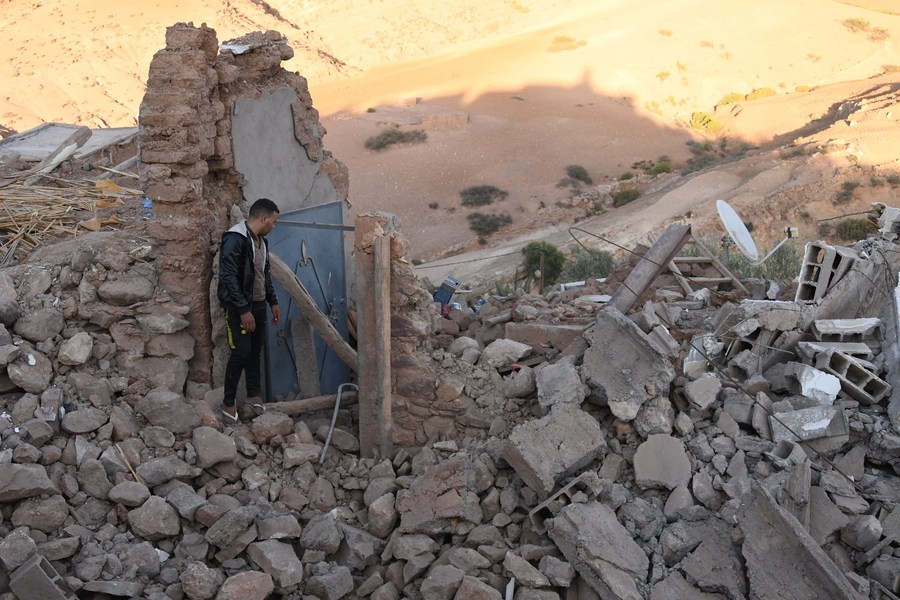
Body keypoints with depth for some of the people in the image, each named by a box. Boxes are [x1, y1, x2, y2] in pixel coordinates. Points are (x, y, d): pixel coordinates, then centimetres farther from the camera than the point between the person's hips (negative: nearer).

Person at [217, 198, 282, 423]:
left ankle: (253, 394, 27)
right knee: (241, 352, -8)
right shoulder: (235, 239, -19)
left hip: (258, 305, 8)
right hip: (239, 307, -8)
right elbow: (228, 277, -23)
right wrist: (243, 310, -24)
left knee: (255, 351, 13)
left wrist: (273, 302, 18)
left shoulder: (261, 240, 10)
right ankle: (228, 402, 3)